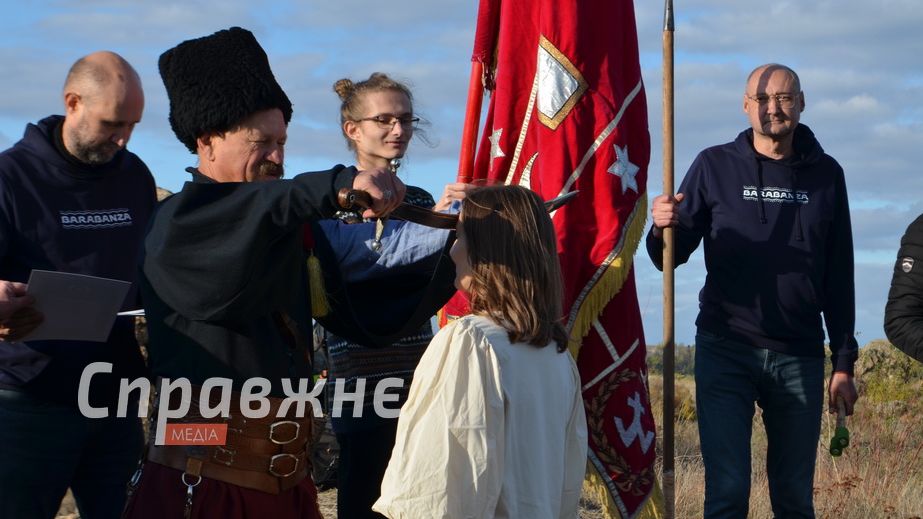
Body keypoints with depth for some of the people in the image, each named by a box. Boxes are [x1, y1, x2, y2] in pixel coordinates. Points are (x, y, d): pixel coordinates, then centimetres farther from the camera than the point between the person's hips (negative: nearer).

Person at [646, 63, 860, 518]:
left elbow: (839, 276, 10)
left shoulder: (825, 174, 7)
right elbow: (672, 256, 2)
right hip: (725, 349, -2)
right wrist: (663, 228, -21)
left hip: (799, 357, 2)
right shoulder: (715, 166, 3)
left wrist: (844, 362, 8)